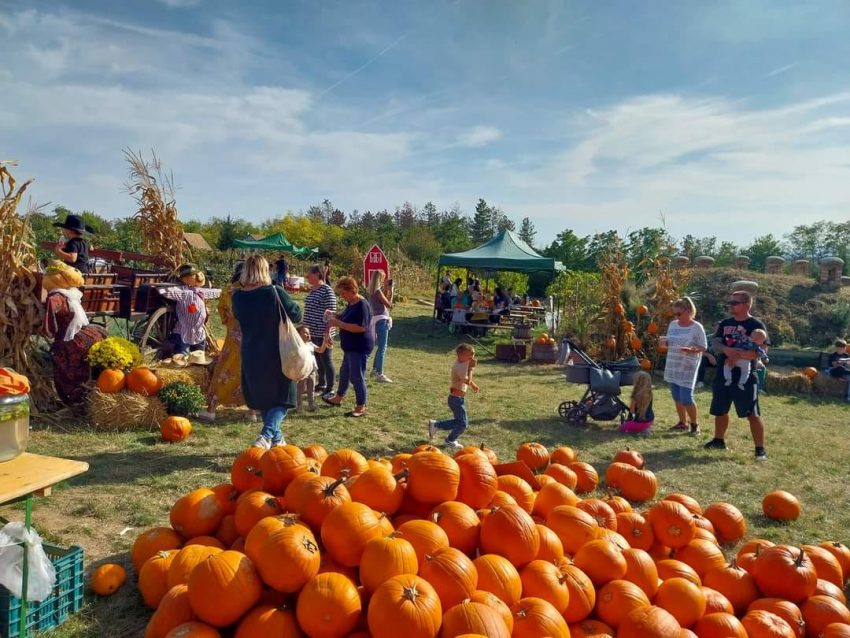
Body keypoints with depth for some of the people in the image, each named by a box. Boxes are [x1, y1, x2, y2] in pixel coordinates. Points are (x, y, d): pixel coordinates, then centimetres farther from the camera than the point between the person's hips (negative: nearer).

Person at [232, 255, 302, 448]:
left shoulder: (237, 297, -3)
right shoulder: (275, 292, -15)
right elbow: (296, 315, -5)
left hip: (251, 356, 4)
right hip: (276, 355, -4)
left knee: (262, 400, 18)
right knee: (282, 398, 6)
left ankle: (276, 438, 28)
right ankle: (267, 435, -15)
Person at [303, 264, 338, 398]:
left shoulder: (327, 291, -15)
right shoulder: (312, 290, 12)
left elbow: (331, 313, -19)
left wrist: (328, 331, -23)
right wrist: (306, 327, 22)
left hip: (322, 333, -9)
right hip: (312, 332, 9)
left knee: (326, 360, -1)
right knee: (317, 359, 17)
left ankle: (330, 389, 7)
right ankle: (321, 384, 31)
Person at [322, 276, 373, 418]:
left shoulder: (362, 305, -21)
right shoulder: (351, 304, 8)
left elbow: (361, 327, -29)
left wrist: (338, 324, -26)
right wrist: (336, 316, 2)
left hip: (360, 347, -10)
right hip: (350, 347, 10)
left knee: (357, 377, -2)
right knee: (344, 373, 23)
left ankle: (361, 407, 10)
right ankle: (338, 398, 40)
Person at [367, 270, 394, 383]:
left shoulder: (373, 290, 11)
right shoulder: (377, 291, -16)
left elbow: (384, 301, 17)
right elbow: (389, 304, -11)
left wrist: (387, 289, 13)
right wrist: (391, 291, -6)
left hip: (379, 320, 10)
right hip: (381, 320, -10)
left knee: (380, 346, 21)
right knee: (382, 348, -9)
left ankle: (375, 369, 32)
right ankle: (379, 374, -9)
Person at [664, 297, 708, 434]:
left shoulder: (697, 327, -10)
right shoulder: (673, 324, 7)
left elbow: (703, 347, -7)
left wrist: (692, 350, -26)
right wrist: (664, 343, -6)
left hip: (687, 368, -6)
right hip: (672, 367, 6)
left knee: (686, 398, -8)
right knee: (677, 397, 10)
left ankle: (694, 424, 12)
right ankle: (683, 423, 24)